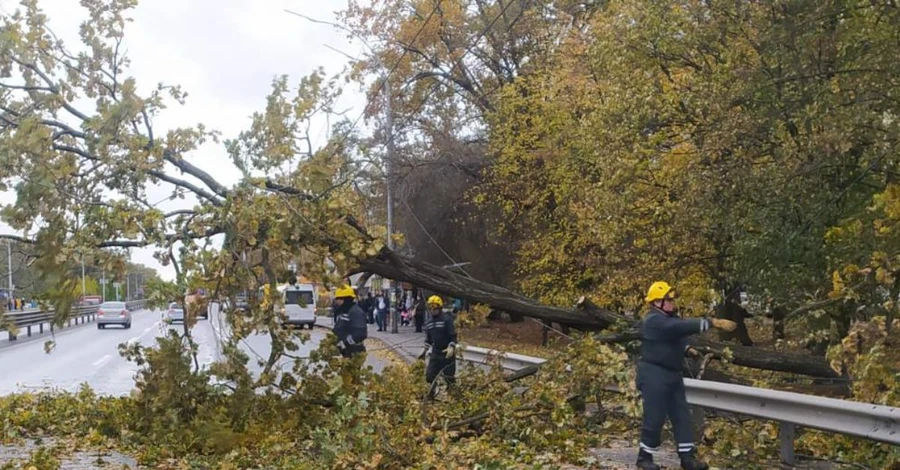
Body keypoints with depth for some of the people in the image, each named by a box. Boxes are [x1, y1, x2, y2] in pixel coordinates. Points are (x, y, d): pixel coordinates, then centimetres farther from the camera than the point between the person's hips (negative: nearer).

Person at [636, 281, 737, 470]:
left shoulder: (669, 318, 12)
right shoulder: (654, 321, -22)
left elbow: (676, 336, 24)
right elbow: (683, 326, -33)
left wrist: (687, 348, 2)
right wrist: (713, 322, -37)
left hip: (671, 374, 10)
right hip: (653, 375, -10)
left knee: (682, 415, 7)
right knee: (655, 418, -3)